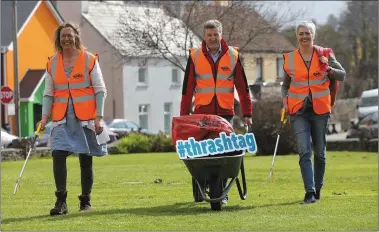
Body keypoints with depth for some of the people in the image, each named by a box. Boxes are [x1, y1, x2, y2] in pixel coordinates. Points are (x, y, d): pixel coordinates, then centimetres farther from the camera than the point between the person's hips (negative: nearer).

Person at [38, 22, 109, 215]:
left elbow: (100, 90, -1)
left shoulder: (89, 59, -1)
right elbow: (48, 93, 12)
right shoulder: (52, 63, 8)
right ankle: (61, 201, -12)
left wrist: (99, 117, -9)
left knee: (85, 158, 4)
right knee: (58, 154, -14)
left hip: (85, 117, -2)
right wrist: (45, 116, 0)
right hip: (62, 118, 2)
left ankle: (86, 200, 18)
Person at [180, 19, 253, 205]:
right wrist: (184, 116, 1)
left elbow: (242, 87, 7)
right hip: (201, 113, 0)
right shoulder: (195, 57, 3)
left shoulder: (233, 56, 4)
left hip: (225, 113, 0)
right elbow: (187, 88, 5)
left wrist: (247, 114, 2)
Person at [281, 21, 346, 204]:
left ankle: (318, 188, 24)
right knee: (304, 151, -12)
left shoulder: (324, 55, 2)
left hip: (320, 110, 0)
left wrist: (329, 70, -17)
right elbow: (285, 85, 16)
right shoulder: (289, 59, 5)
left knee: (320, 152, 9)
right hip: (299, 111, 0)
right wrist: (285, 100, -2)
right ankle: (309, 192, -17)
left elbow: (342, 75, 3)